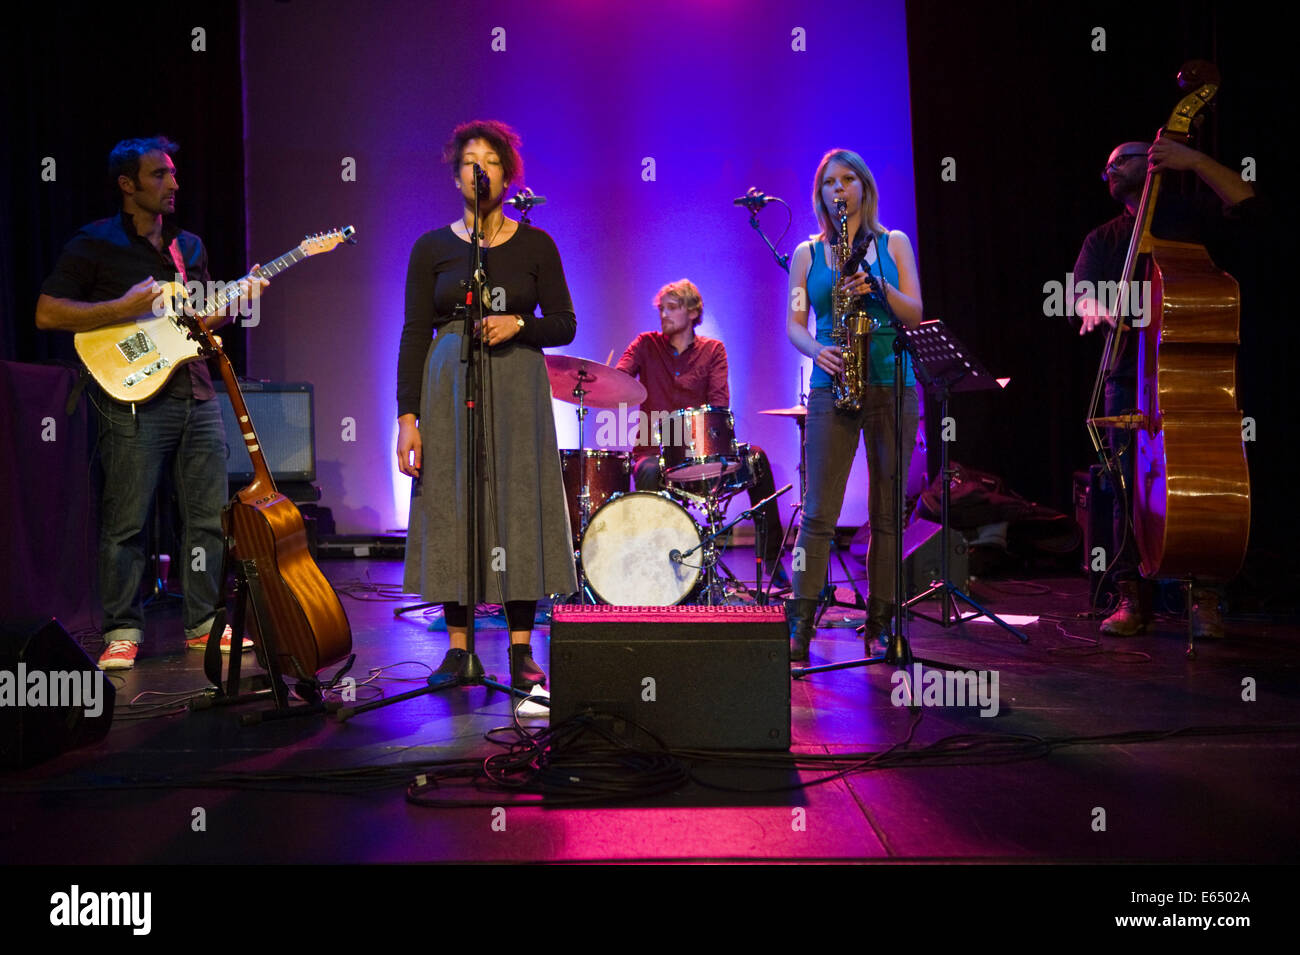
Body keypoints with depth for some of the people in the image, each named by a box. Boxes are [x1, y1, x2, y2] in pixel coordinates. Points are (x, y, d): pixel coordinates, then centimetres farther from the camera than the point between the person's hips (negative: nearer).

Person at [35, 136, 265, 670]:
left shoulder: (190, 246, 18)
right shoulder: (95, 244, 0)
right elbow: (46, 313, -5)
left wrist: (237, 300, 6)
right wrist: (123, 308, -14)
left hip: (198, 397, 6)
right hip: (135, 400, -6)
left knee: (208, 518, 7)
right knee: (125, 522, -3)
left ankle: (204, 624, 18)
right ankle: (122, 633, 8)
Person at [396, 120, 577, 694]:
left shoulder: (535, 246, 6)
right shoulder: (432, 248, 5)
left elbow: (564, 324, 6)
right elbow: (415, 334, 2)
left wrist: (517, 324, -14)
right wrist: (407, 416, -6)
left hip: (517, 388, 0)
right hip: (448, 388, 0)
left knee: (518, 510, -2)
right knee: (452, 510, 0)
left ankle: (521, 652, 7)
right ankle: (457, 647, 11)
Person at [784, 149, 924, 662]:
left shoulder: (894, 244, 12)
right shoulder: (807, 254, 12)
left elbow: (915, 315, 3)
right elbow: (793, 323, 6)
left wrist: (878, 287, -14)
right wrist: (816, 350, -14)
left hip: (892, 386, 1)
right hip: (832, 387, 0)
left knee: (888, 512, 3)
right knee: (819, 511, -6)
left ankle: (881, 622, 12)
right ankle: (800, 624, -3)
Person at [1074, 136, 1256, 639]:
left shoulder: (1192, 217, 12)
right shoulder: (1103, 239, 20)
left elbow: (1244, 201, -7)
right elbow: (1078, 294, 6)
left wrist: (1194, 160, -13)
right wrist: (1094, 307, -17)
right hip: (1130, 375, 2)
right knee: (1130, 482, -5)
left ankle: (1206, 600, -1)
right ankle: (1133, 598, 2)